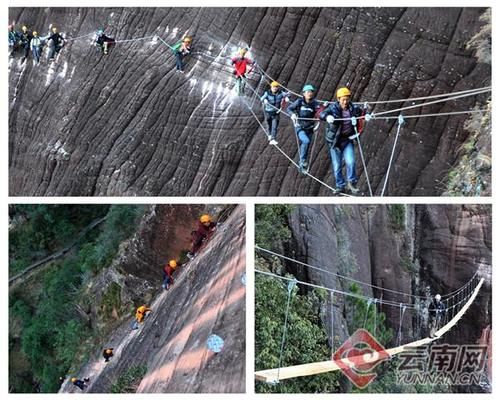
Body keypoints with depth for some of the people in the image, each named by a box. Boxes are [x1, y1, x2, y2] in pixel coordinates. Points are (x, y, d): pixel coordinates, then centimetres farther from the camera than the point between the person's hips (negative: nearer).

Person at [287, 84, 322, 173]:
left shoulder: (315, 103, -5)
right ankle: (302, 160, -10)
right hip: (300, 127, -3)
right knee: (306, 141, -28)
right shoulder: (299, 101, -8)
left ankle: (302, 165, 28)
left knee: (305, 146, 11)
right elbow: (289, 108, 0)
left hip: (309, 128, 3)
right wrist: (292, 114, -19)